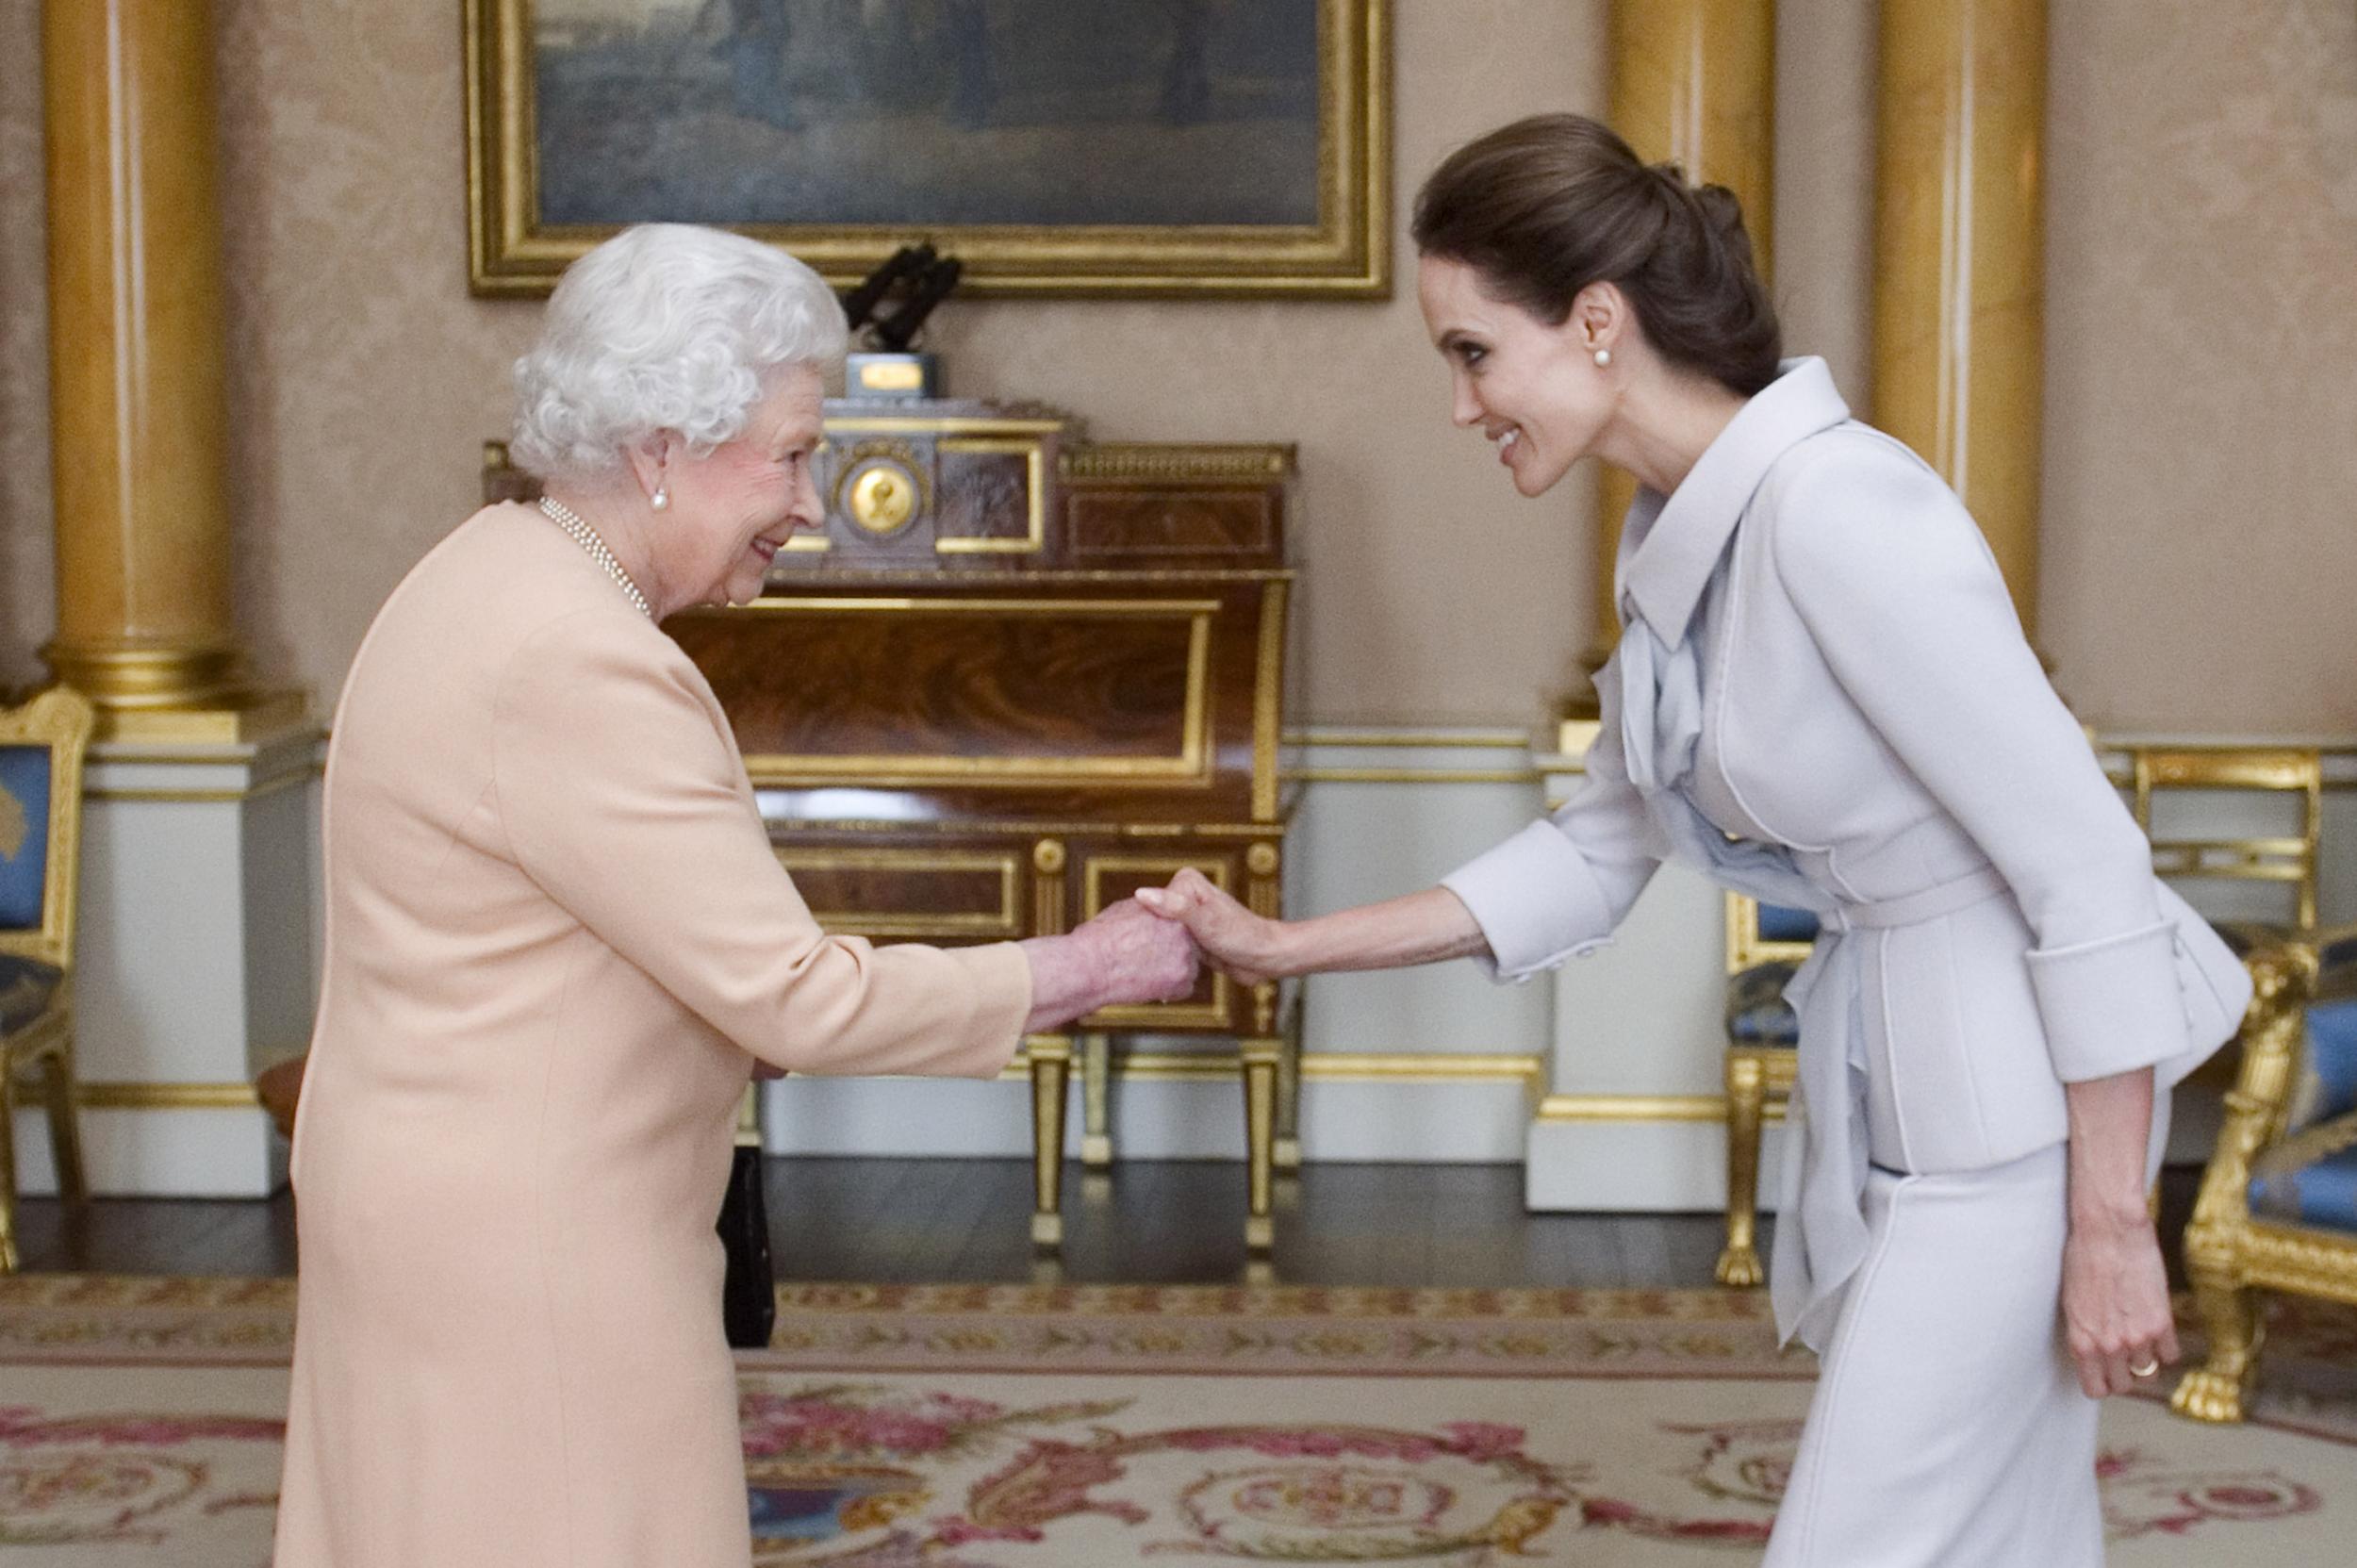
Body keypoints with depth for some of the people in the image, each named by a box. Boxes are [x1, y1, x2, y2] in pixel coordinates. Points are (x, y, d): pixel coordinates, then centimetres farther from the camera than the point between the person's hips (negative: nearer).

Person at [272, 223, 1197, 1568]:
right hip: (521, 1247, -10)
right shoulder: (577, 666, -24)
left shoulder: (505, 582, 8)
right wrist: (1086, 971, -12)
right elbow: (794, 998, -22)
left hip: (460, 1197, 10)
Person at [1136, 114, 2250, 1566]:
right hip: (1893, 1078, 9)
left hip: (2026, 1085, -9)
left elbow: (2089, 865, -22)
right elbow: (1595, 852, 14)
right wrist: (1286, 946, 9)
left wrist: (2111, 1229, -18)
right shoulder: (1680, 540, 5)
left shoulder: (1837, 511, -23)